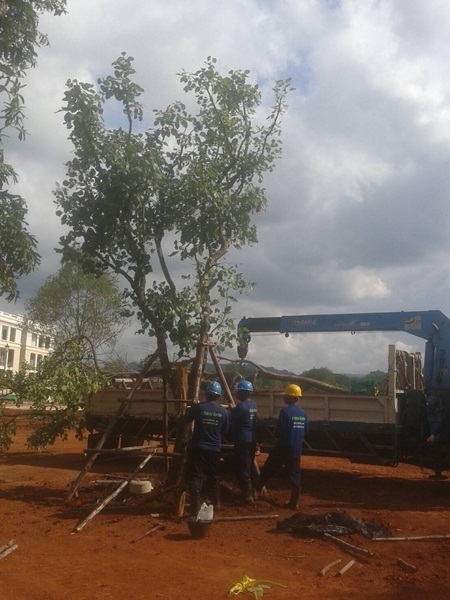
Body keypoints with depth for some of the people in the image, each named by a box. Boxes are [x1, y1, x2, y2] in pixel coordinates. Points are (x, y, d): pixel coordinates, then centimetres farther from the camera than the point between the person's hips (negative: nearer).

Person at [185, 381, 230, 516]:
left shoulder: (198, 407, -10)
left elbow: (187, 419, 8)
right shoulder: (224, 411, -3)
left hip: (197, 448, -3)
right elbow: (225, 431, 9)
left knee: (195, 478, -2)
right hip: (214, 449, 3)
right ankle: (215, 504, 30)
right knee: (213, 477, 19)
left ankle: (196, 508, -11)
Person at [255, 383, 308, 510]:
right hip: (296, 450, 6)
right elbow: (305, 431, 14)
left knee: (268, 470, 9)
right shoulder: (303, 413, 5)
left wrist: (279, 437, 5)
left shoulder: (285, 411, -16)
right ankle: (294, 503, 11)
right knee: (294, 476, 8)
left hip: (283, 448, -5)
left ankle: (256, 491, 19)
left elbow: (278, 432, -16)